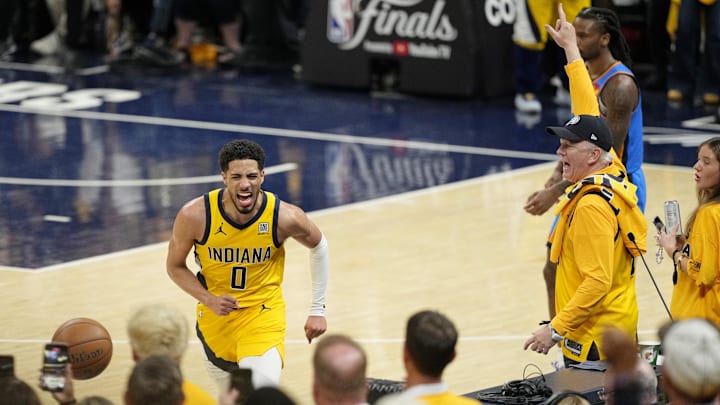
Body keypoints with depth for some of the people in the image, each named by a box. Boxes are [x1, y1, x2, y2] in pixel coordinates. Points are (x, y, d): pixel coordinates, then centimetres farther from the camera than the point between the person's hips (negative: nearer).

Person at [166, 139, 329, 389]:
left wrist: (318, 309, 2)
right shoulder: (195, 216, -23)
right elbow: (175, 267, -5)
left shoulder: (285, 217, -22)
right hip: (215, 312, 2)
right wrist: (210, 301, -20)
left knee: (264, 393, -27)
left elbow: (318, 246, 1)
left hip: (263, 312, -2)